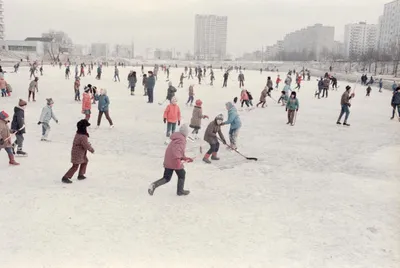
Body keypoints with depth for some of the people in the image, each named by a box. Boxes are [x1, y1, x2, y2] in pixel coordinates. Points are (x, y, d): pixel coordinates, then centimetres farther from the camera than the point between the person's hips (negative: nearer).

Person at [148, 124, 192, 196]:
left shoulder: (176, 139, 16)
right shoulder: (182, 140, -14)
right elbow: (177, 150, -31)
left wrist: (186, 158, 24)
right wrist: (177, 159, -41)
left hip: (167, 162, 8)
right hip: (175, 162, -8)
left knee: (166, 178, 13)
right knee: (182, 175, 17)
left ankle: (154, 185, -9)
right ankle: (180, 191, 27)